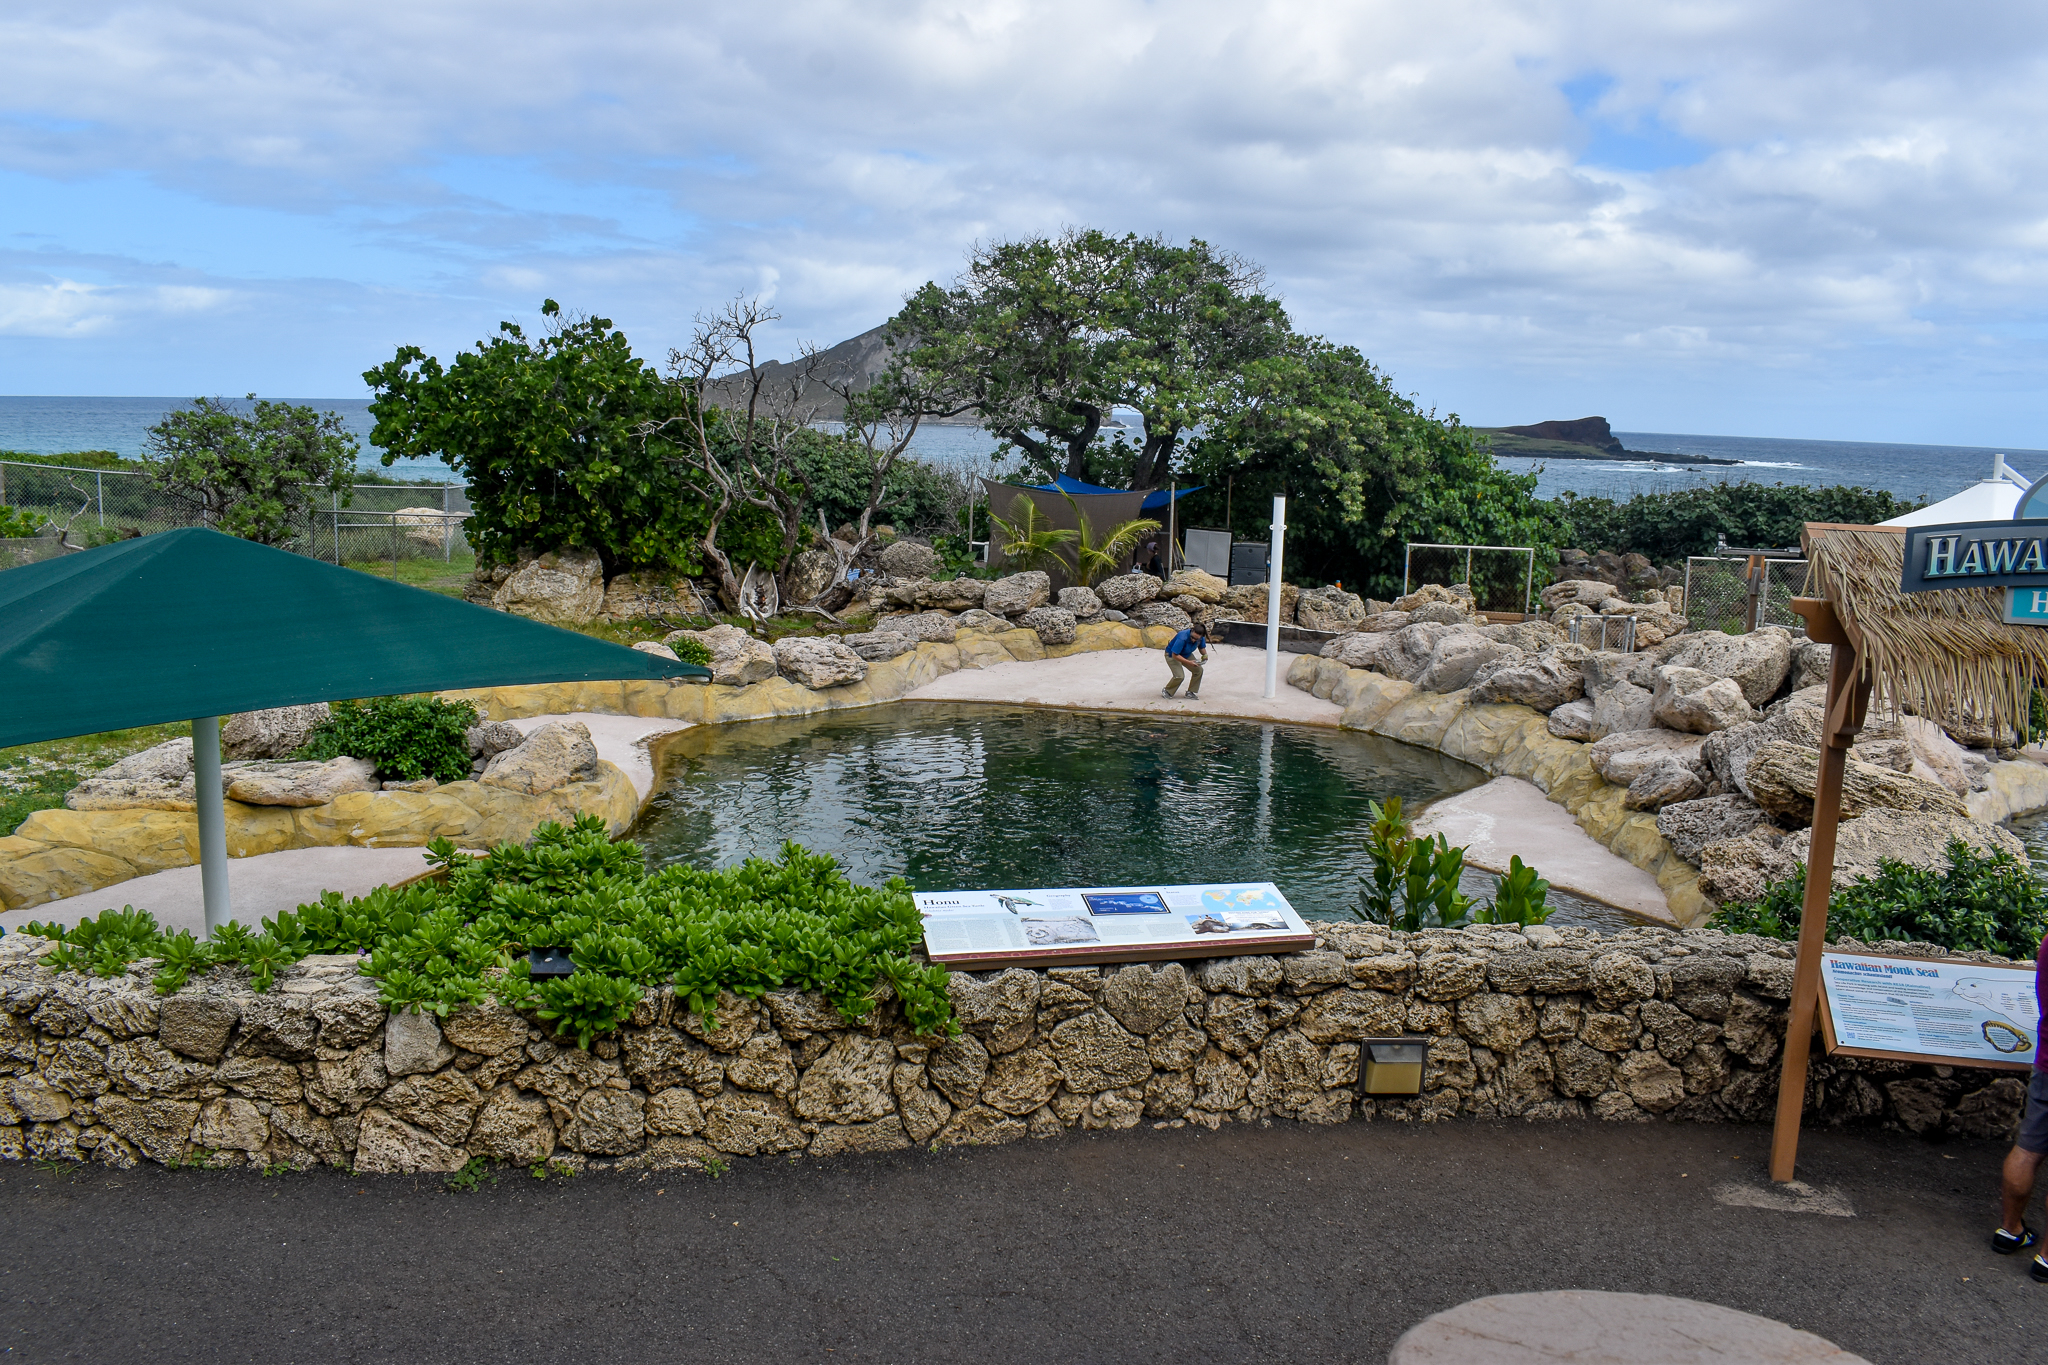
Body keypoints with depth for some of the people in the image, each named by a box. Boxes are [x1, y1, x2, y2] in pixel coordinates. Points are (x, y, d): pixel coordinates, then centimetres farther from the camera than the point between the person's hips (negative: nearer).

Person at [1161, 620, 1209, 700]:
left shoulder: (1201, 638, -19)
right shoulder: (1182, 638, -39)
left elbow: (1201, 647, 3)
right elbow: (1175, 655, -33)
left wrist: (1205, 655, -20)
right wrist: (1188, 662, -36)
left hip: (1187, 655, 7)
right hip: (1172, 655, -7)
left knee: (1198, 670, -10)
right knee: (1179, 676, -21)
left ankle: (1190, 692, 5)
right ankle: (1166, 691, 7)